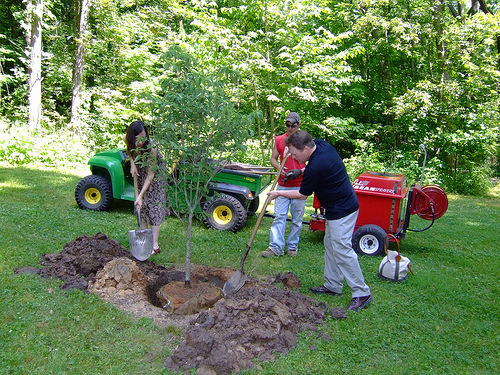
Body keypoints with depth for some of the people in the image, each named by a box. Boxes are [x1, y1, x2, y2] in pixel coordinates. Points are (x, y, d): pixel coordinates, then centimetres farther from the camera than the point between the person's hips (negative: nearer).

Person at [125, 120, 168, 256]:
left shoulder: (151, 148, -37)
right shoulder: (128, 141, -23)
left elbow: (150, 175, -31)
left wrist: (141, 196, -32)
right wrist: (132, 163, -11)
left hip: (155, 177, -5)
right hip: (140, 175, 5)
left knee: (154, 208, -5)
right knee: (141, 208, 8)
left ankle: (155, 245, 0)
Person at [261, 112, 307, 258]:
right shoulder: (279, 140, 7)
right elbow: (273, 159, 11)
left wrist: (300, 171, -17)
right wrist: (279, 168, -10)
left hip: (299, 186, -1)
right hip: (283, 185, 2)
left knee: (297, 219, 6)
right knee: (279, 216, -1)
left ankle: (292, 247, 19)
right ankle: (276, 247, 4)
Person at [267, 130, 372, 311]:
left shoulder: (315, 167, -27)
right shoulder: (321, 144, -1)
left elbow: (302, 194, -12)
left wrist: (279, 193, 1)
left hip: (342, 210, -10)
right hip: (337, 207, 11)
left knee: (342, 249, -8)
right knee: (330, 245, 14)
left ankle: (361, 293, 1)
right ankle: (333, 286, 24)